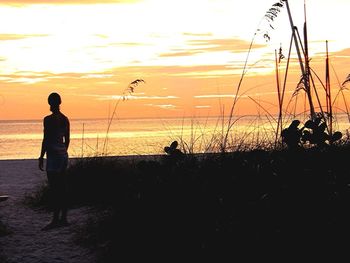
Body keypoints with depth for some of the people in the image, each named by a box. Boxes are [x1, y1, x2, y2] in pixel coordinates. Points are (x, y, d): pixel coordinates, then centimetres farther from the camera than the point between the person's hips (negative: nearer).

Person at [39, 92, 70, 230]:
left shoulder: (49, 119, -14)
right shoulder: (65, 119, 9)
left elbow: (46, 140, -15)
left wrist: (41, 157, -10)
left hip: (53, 155, -8)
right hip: (64, 154, 8)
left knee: (54, 188, -6)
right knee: (62, 188, 11)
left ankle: (56, 219, -6)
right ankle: (63, 218, 14)